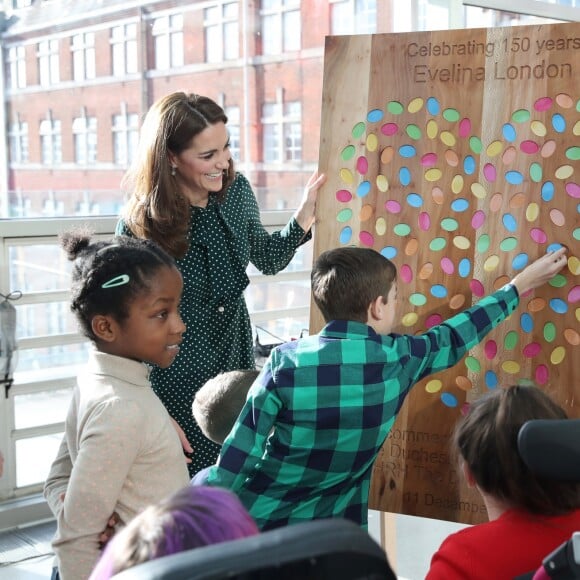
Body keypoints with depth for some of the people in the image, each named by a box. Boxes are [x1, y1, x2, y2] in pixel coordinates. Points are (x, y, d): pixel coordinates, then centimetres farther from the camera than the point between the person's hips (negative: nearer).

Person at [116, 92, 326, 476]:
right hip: (177, 381, -5)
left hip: (237, 362, 5)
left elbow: (267, 260, 12)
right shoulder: (141, 224, -21)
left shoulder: (236, 191, -6)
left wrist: (304, 217, -6)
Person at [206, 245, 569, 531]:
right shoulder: (399, 358, -9)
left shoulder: (286, 362, -14)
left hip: (258, 522, -1)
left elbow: (238, 456, -12)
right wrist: (521, 284, 26)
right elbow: (456, 336, 11)